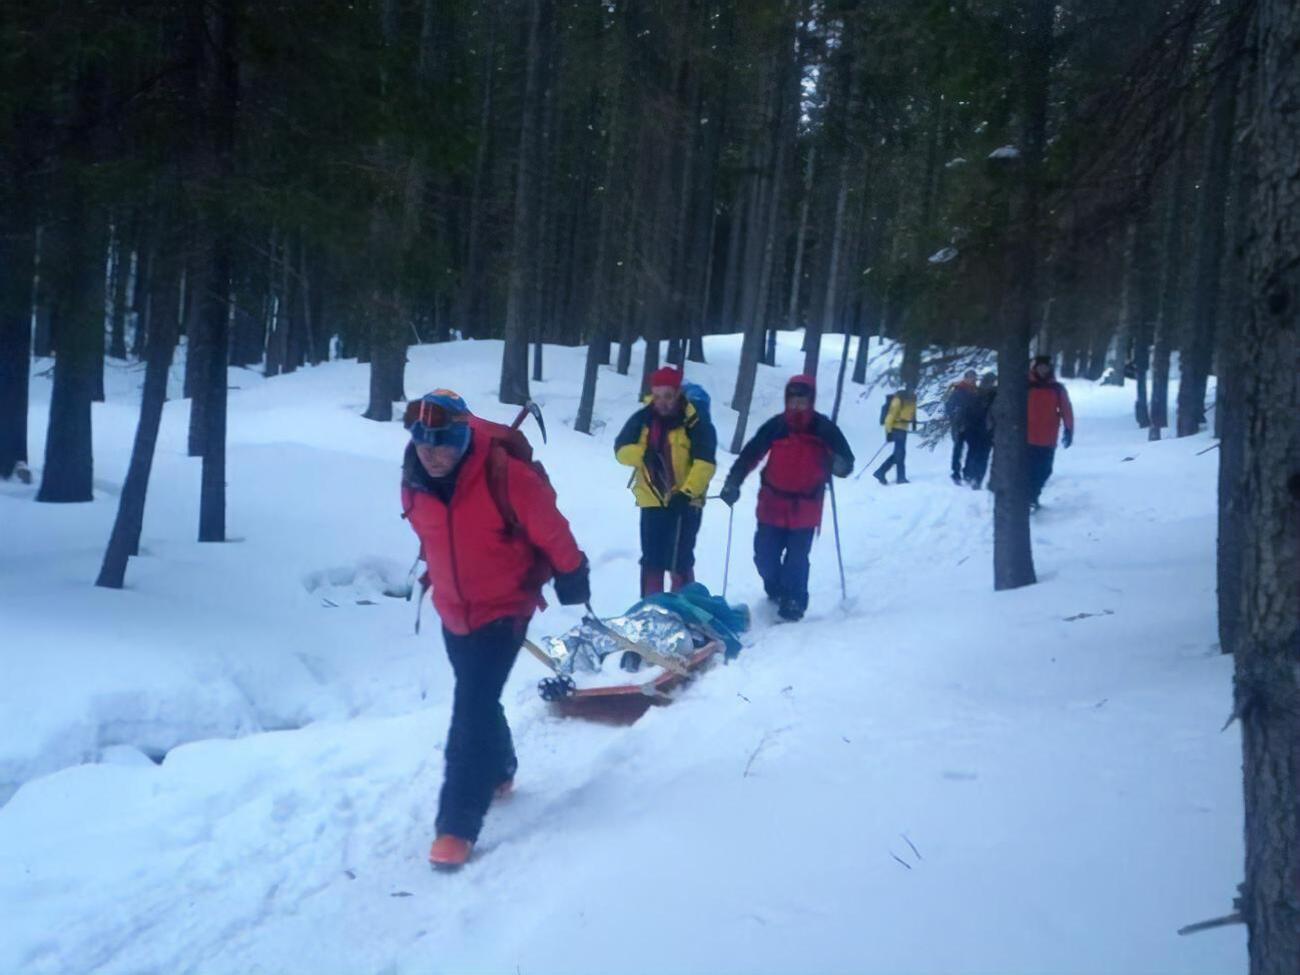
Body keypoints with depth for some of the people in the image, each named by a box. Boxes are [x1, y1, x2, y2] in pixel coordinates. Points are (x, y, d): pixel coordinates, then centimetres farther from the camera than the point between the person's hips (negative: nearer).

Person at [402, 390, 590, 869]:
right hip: (453, 611, 6)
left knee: (472, 708, -13)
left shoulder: (504, 474, -27)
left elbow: (550, 529, -15)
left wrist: (571, 575, -4)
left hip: (504, 609, -6)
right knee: (477, 700, 22)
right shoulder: (415, 481, -9)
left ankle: (458, 825, -6)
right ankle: (498, 771, 49)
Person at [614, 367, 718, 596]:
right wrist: (642, 454, -22)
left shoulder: (696, 421, -11)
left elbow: (705, 463, -18)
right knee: (651, 560, 9)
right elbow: (622, 450, -1)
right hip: (652, 501, 3)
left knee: (680, 561, 1)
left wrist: (687, 492, -28)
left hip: (685, 502, -3)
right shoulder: (642, 418, 0)